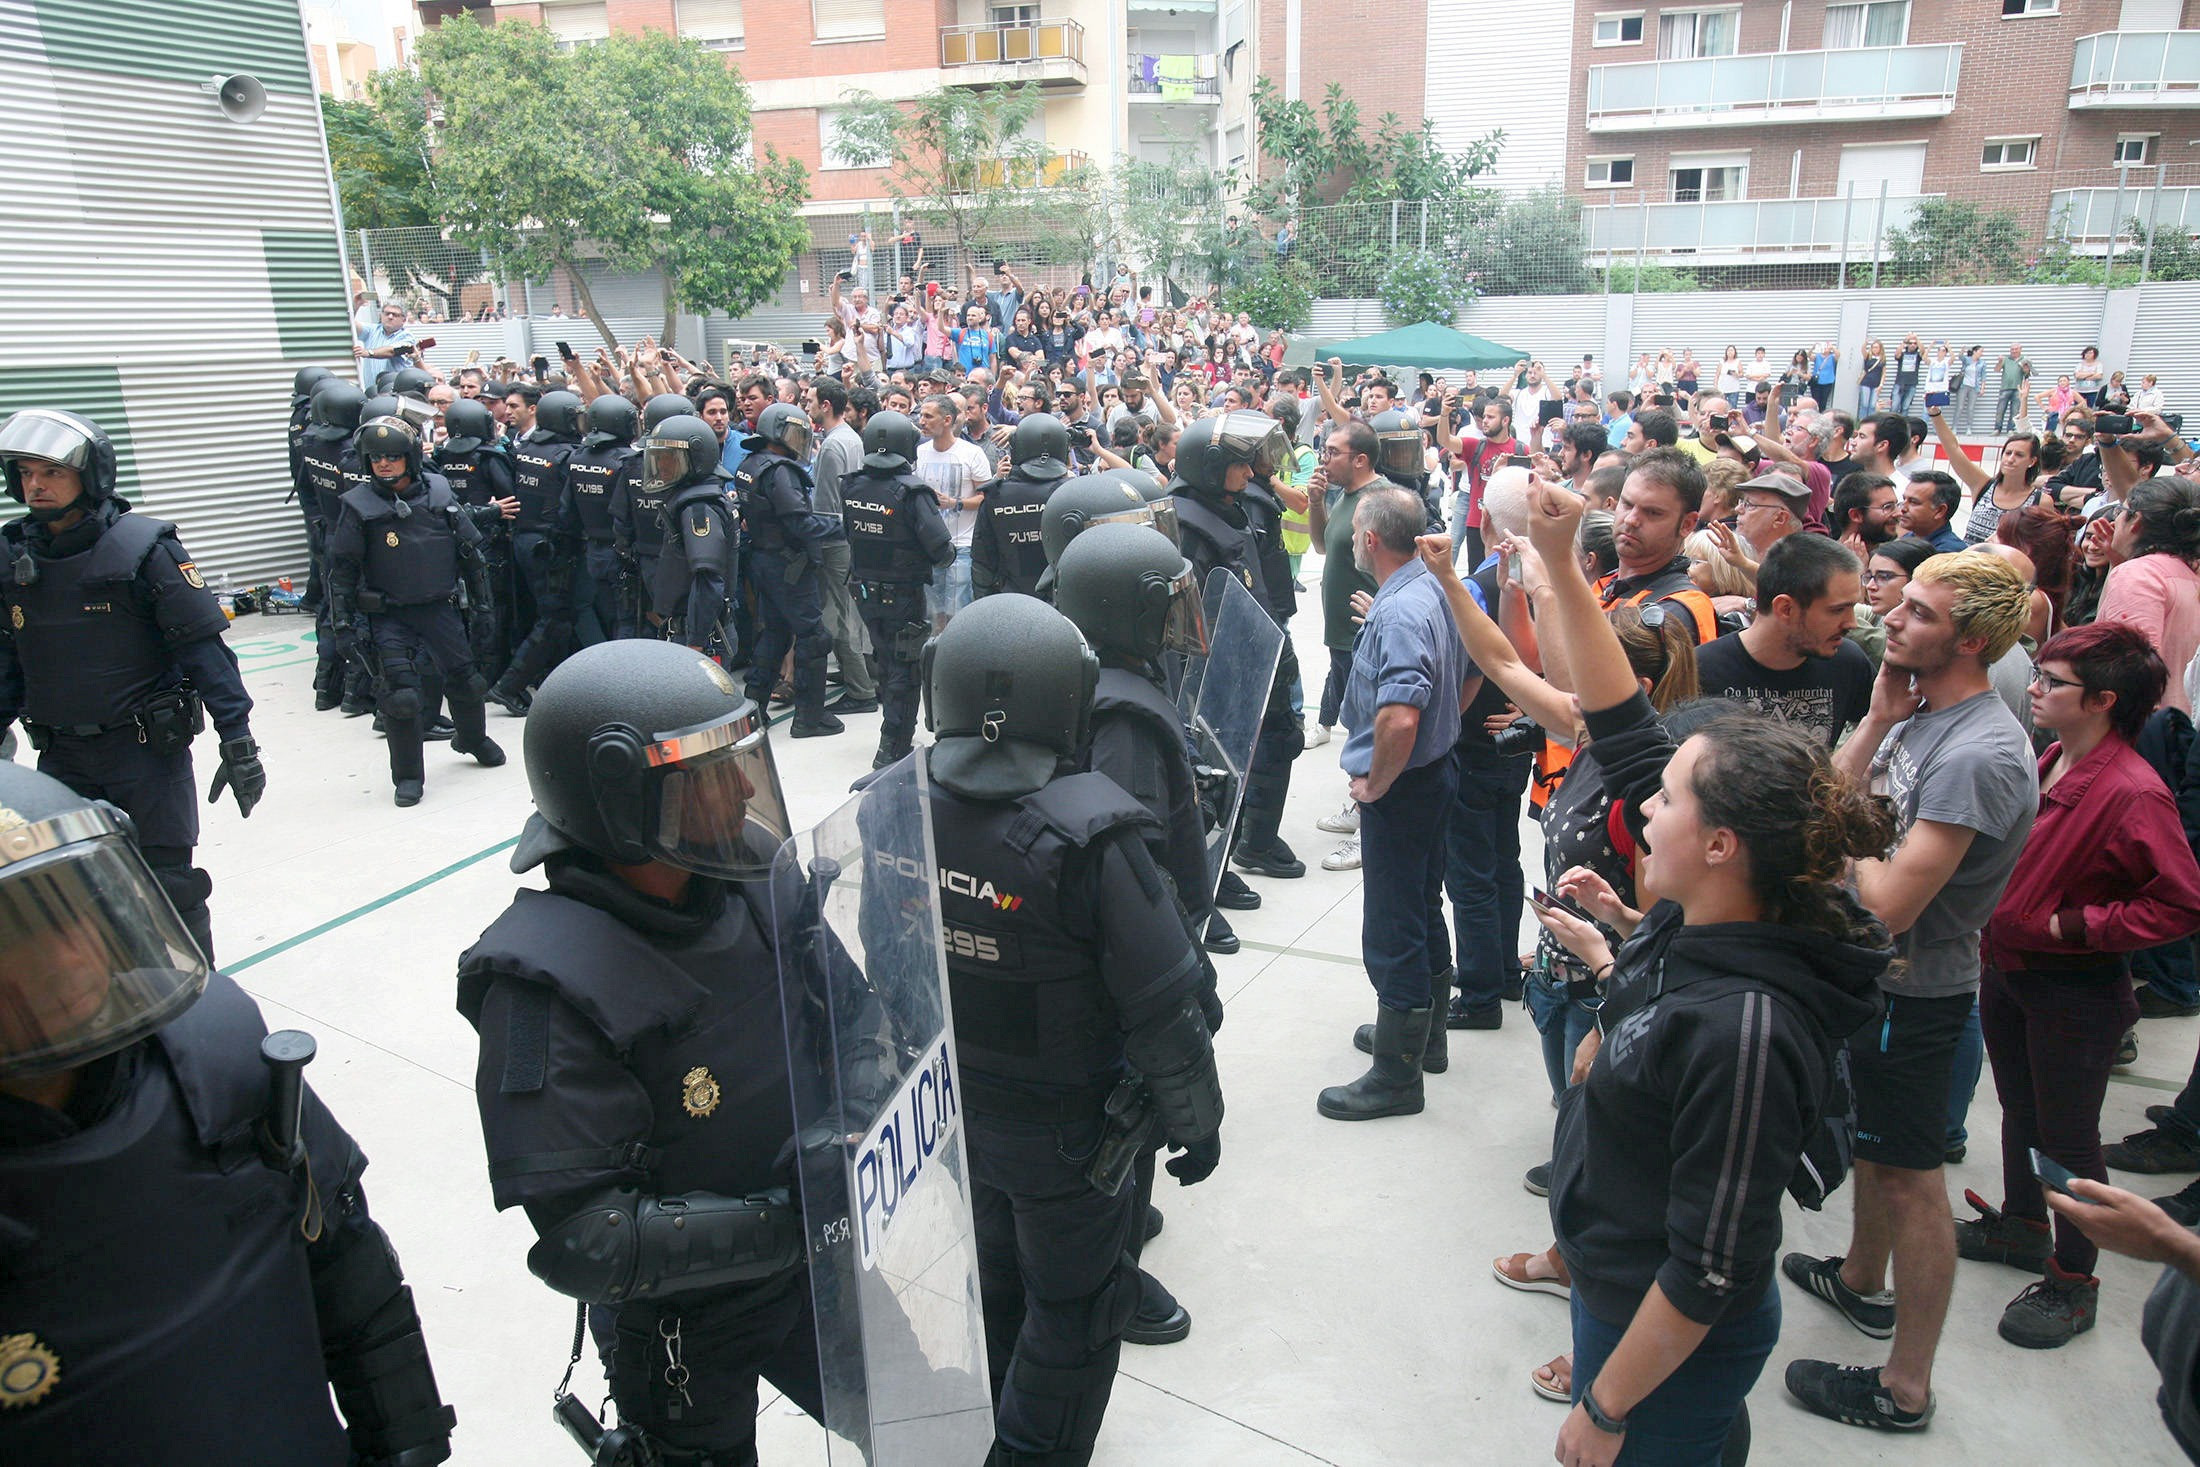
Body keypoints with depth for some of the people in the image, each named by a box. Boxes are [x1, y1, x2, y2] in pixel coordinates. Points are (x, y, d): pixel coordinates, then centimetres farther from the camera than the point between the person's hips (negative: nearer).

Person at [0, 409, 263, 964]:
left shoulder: (144, 547, -10)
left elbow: (205, 647, -12)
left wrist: (238, 742, -15)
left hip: (148, 750, -5)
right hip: (61, 757, 5)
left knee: (169, 884, -2)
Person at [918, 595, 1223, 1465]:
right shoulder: (1086, 836, -29)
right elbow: (1163, 1007, -21)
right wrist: (1195, 1121, -4)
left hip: (938, 1111, 6)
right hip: (1060, 1132, -5)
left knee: (988, 1283, 28)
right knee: (1073, 1310, 18)